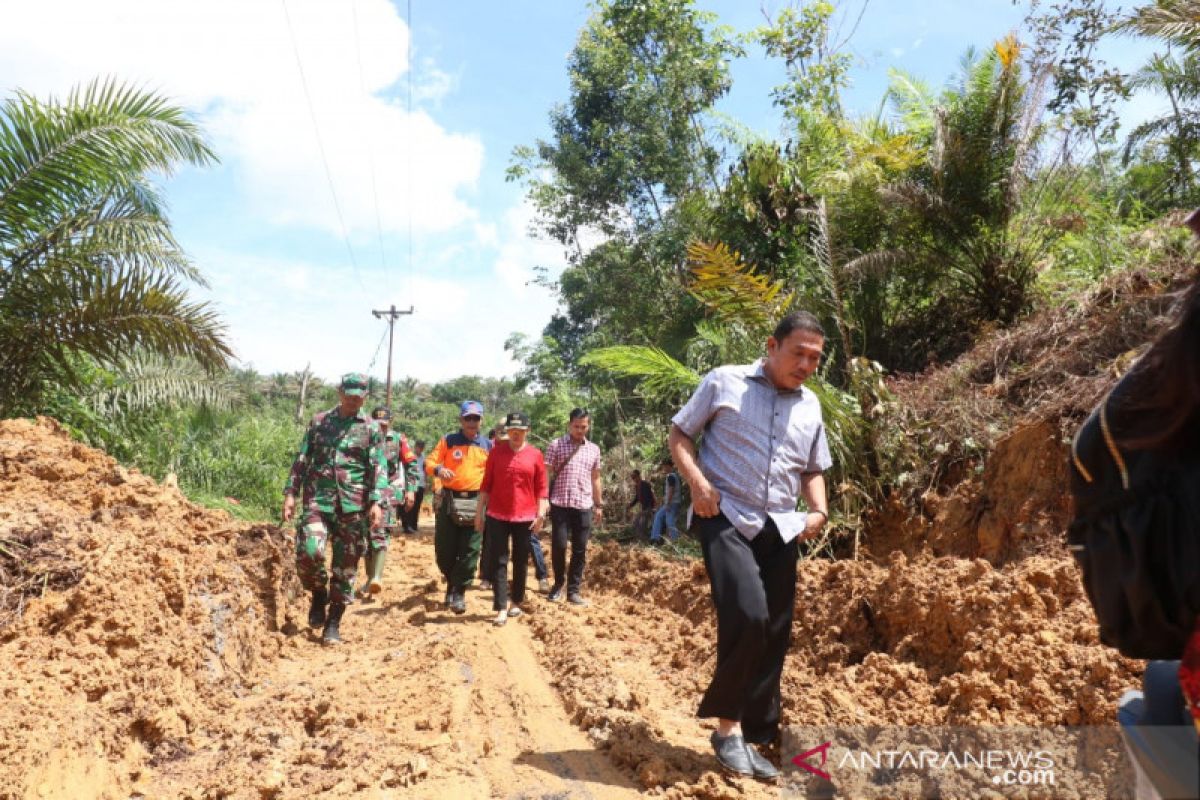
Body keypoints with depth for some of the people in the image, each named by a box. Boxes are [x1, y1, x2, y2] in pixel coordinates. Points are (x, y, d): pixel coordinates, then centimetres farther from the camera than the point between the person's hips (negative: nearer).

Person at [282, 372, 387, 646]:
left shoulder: (371, 429, 5)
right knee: (308, 551, -19)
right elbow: (301, 459, 12)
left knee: (345, 567, 3)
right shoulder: (319, 422, 10)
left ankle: (333, 624, 18)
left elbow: (379, 469, -1)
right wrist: (290, 492, 2)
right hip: (317, 500, 1)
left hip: (353, 507, 0)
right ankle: (319, 594, 13)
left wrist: (377, 502, -12)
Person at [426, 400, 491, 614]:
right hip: (449, 500, -1)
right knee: (443, 549, 4)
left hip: (476, 502, 1)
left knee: (470, 551, -2)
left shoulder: (488, 445, 9)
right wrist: (438, 469, -24)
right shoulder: (448, 441, 3)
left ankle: (459, 592, 8)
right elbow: (429, 463, -3)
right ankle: (452, 581, 28)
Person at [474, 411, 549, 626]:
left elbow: (541, 487, 3)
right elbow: (486, 483, 4)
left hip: (525, 517, 0)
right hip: (497, 516, 0)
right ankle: (501, 608, 0)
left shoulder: (535, 454, 1)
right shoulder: (496, 452, 1)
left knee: (521, 561, 10)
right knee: (498, 561, -2)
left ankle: (516, 602, 25)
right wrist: (479, 511, 3)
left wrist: (541, 512, -4)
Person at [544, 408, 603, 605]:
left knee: (580, 550, 3)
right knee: (559, 545, -3)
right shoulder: (556, 445, 0)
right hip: (560, 504, -3)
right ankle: (558, 583, 20)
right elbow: (546, 474, -2)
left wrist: (599, 505, 14)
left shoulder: (594, 449, 11)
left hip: (584, 505, 3)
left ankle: (574, 591, 12)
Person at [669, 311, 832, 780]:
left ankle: (752, 740, 23)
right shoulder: (724, 382, -1)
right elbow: (679, 433, 3)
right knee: (747, 615, -23)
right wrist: (697, 481, -14)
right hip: (726, 518, -5)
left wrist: (819, 511, 3)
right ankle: (727, 724, -2)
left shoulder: (810, 406, 14)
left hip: (780, 529, 6)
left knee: (773, 637, 7)